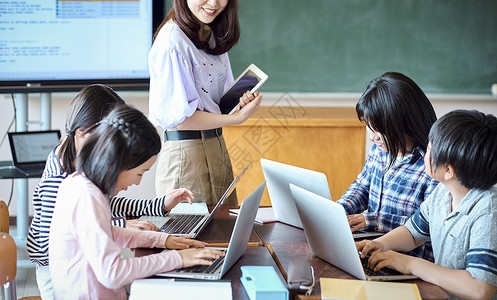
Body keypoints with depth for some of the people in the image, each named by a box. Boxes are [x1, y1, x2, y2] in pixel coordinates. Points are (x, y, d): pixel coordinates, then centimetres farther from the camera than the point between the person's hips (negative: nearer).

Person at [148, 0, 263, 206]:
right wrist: (238, 118, -18)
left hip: (217, 147, 9)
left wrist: (240, 103, -1)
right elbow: (178, 116, -20)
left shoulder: (213, 36, 10)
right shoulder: (173, 40, -17)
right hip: (185, 150, -9)